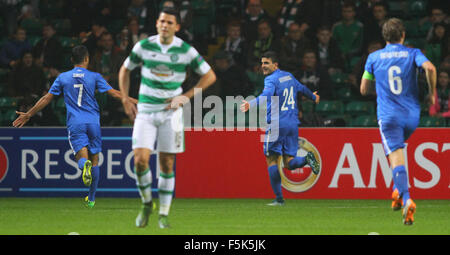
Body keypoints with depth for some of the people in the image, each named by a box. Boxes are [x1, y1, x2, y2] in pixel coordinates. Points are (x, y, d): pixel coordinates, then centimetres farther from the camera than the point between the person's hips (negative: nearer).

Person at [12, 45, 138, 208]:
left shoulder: (63, 78, 7)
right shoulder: (94, 77, 3)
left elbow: (47, 98, 11)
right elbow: (114, 93, -1)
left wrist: (28, 115, 20)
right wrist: (133, 101, 10)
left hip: (75, 124, 0)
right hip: (93, 121, 0)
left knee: (82, 156, -3)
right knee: (94, 159, 10)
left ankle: (85, 165, -43)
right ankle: (91, 199, 12)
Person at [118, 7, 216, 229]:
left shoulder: (186, 50, -5)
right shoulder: (144, 46, -2)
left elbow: (209, 76, 3)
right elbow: (125, 70, 13)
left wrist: (186, 96, -6)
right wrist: (126, 100, 5)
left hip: (170, 111, 0)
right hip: (145, 111, 0)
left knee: (167, 164, 0)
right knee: (140, 159, -13)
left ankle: (163, 215, 10)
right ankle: (146, 203, 11)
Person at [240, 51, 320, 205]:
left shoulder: (271, 80, -8)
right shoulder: (289, 76, 15)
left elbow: (267, 95, -29)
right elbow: (301, 88, 34)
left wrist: (252, 104, -46)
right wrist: (313, 97, 54)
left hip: (276, 124, -7)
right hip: (292, 124, 7)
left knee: (271, 160, 2)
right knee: (289, 162, 8)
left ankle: (279, 198, -2)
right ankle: (307, 158, -23)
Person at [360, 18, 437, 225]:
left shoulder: (374, 57, 5)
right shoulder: (412, 54, 2)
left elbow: (364, 89, 10)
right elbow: (430, 68, -18)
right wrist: (432, 91, -3)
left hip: (388, 115, -2)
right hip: (412, 114, 2)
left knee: (396, 159, -10)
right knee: (398, 146, 30)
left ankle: (406, 199, -30)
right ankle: (398, 191, 21)